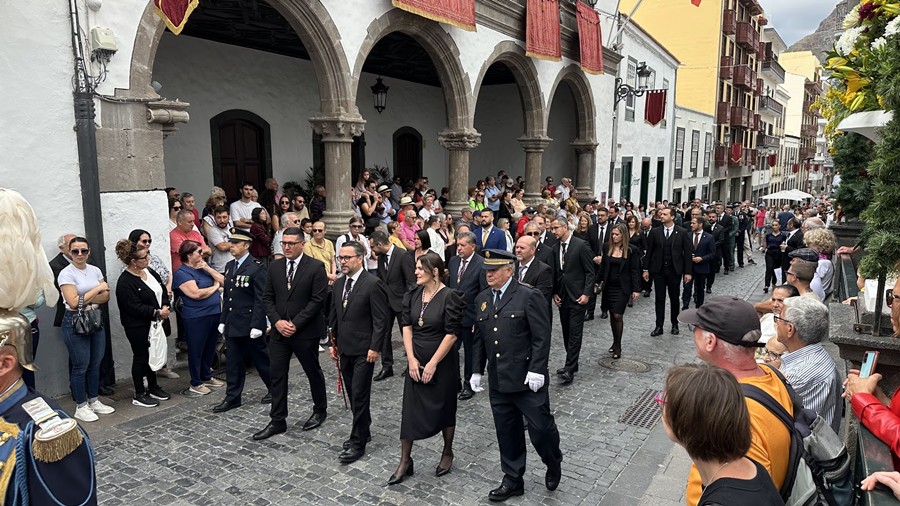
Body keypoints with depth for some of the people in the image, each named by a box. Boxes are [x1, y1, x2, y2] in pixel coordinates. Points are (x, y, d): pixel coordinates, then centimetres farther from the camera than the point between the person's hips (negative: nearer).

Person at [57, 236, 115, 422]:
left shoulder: (95, 270, 7)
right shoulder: (66, 273, -10)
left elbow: (106, 297, 2)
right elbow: (73, 302, -18)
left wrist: (86, 300, -14)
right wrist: (97, 289, -12)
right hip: (75, 322, -6)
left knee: (95, 363, 12)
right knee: (81, 365, 1)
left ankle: (94, 401, 25)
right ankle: (81, 407, 13)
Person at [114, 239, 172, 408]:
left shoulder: (149, 272, 4)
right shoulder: (125, 283, -20)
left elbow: (163, 290, 11)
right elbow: (135, 307, -24)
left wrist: (165, 307, -5)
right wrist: (157, 312, -21)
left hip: (154, 324, 8)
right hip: (138, 327, -8)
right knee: (141, 357, 3)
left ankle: (153, 387, 32)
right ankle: (139, 395, 17)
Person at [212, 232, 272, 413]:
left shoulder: (257, 267, -13)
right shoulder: (229, 266, 11)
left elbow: (260, 299, -16)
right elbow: (226, 296, 16)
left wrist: (257, 325, -19)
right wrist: (223, 321, 12)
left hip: (249, 324, -7)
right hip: (232, 324, 7)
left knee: (260, 358, 8)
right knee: (233, 361, 11)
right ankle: (232, 397, 21)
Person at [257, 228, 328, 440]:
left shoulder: (315, 268, -10)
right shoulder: (274, 266, 5)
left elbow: (317, 300, -14)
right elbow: (268, 298, 7)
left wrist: (295, 324, -17)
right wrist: (277, 321, -9)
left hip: (306, 331, -4)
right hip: (279, 330, 4)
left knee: (313, 372, 12)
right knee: (276, 375, 4)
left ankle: (320, 410, 33)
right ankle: (277, 421, 15)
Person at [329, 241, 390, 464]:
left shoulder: (373, 284, -14)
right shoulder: (339, 284, 9)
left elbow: (381, 319, -14)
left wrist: (375, 348, -16)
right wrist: (333, 343, 13)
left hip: (363, 350, -7)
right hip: (344, 349, 7)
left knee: (359, 395, -3)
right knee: (353, 394, 16)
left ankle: (358, 442, 8)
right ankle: (362, 431, 32)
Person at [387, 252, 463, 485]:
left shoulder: (450, 297, -15)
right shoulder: (413, 295, 1)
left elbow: (451, 334, -16)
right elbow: (406, 327, 3)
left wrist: (433, 363, -15)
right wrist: (411, 359, -6)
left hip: (443, 362, -4)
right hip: (416, 361, 5)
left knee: (444, 408, 12)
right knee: (409, 409, 5)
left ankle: (447, 453, 33)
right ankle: (405, 462, 18)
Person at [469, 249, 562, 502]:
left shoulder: (529, 296, -10)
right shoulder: (482, 299, 9)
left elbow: (542, 337, -13)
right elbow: (478, 338, 15)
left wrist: (536, 371, -18)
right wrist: (476, 370, 12)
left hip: (527, 379, -5)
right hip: (498, 381, 6)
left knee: (540, 427, 4)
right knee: (507, 432, 14)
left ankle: (554, 464, 34)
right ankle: (513, 480, 30)